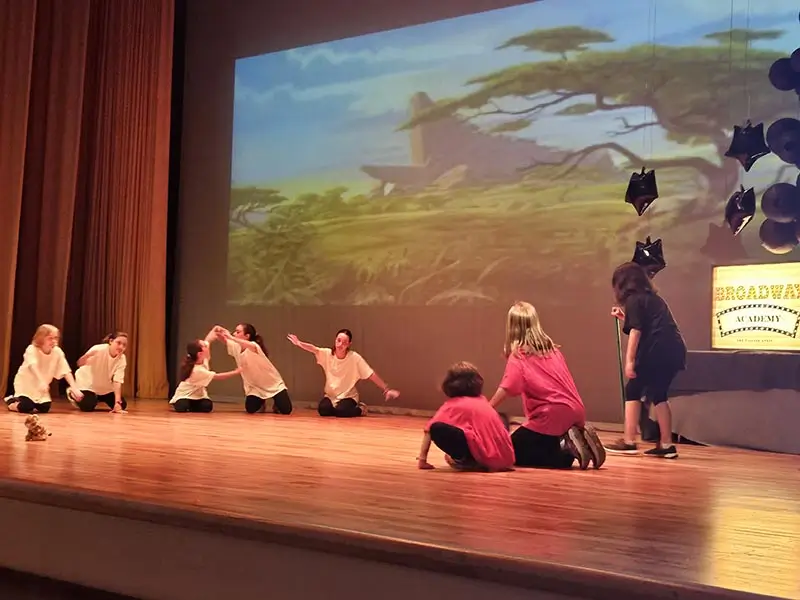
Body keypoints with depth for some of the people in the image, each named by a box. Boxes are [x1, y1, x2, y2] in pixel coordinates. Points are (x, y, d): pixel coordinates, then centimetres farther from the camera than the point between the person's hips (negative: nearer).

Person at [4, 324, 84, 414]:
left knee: (44, 408, -9)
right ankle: (11, 402, 12)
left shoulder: (58, 352, -13)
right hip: (25, 383, -5)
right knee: (26, 407, -24)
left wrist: (74, 388, -28)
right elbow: (33, 366, -42)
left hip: (41, 387, 5)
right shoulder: (32, 349, -24)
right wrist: (42, 382, -58)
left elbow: (66, 371, -15)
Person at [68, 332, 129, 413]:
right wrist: (86, 356, -54)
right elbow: (80, 364, -31)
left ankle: (97, 398, 24)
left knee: (122, 406, -4)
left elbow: (117, 381, -24)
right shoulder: (98, 349, -31)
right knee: (88, 406, -24)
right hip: (87, 382, -4)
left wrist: (117, 402, -33)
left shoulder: (122, 359, -22)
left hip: (104, 386, 4)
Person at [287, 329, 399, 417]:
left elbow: (371, 374, -14)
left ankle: (360, 409, 0)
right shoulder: (327, 353, -10)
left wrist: (386, 389, -18)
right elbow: (313, 349, -29)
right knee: (323, 409, -27)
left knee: (341, 411, -32)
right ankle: (336, 407, 7)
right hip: (331, 395, 2)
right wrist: (299, 343, -50)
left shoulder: (354, 357, -16)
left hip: (348, 396, -2)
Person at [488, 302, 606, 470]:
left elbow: (506, 388, -14)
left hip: (551, 415, -7)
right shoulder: (552, 349, 17)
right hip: (576, 412, 7)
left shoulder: (518, 355, -2)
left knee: (511, 451, 5)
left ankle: (567, 447, -10)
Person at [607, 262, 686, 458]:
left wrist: (629, 360, -14)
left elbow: (636, 331, -10)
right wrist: (624, 317, 36)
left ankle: (629, 442, 0)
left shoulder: (633, 300, 2)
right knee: (658, 394, 16)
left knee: (633, 390, 4)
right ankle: (666, 445, 13)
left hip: (657, 351, -8)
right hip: (674, 350, 8)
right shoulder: (652, 298, 26)